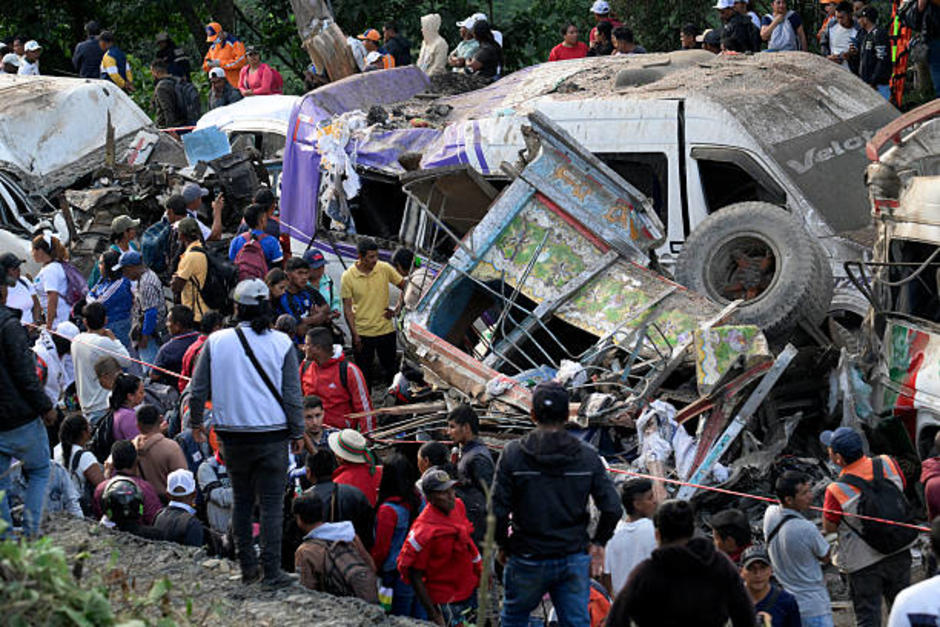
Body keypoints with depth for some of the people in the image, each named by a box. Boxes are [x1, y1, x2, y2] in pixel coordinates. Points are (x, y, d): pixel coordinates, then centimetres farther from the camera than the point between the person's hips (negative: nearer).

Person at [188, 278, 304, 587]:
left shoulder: (216, 342, -2)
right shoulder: (281, 343, -5)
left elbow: (198, 391, 3)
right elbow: (293, 394, -1)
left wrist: (195, 422, 20)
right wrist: (298, 433, 10)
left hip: (233, 435, 2)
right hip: (273, 434, -2)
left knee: (242, 501, 16)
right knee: (271, 504, 2)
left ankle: (247, 566, 17)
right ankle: (271, 571, -1)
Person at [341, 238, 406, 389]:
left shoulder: (384, 269, -4)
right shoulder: (348, 277, -9)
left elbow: (404, 287, 8)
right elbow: (347, 308, -6)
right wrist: (354, 334, -11)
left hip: (386, 330, 2)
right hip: (362, 334, -2)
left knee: (390, 371, 12)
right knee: (364, 374, 6)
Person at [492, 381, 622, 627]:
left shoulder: (513, 454, -8)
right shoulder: (587, 455, -2)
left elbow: (498, 509, -10)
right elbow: (612, 508, -5)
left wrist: (503, 546, 6)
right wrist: (598, 543, 9)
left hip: (528, 562, -2)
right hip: (575, 559, 2)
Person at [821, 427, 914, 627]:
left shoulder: (837, 491, -25)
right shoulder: (887, 464, -12)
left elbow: (829, 527, -11)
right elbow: (902, 489, 8)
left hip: (863, 562, -5)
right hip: (900, 553, 5)